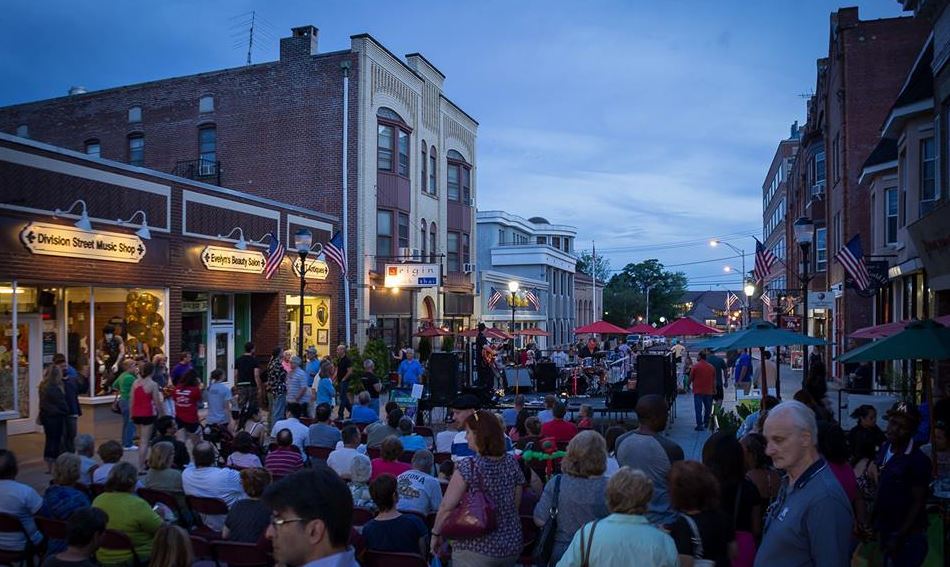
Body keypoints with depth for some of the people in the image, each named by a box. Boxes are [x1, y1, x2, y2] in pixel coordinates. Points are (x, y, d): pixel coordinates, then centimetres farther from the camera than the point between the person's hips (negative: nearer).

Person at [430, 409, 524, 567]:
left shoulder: (467, 467, -17)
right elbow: (515, 505, 8)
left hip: (477, 551, -5)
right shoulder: (512, 463, -1)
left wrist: (436, 533, -1)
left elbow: (446, 507, -16)